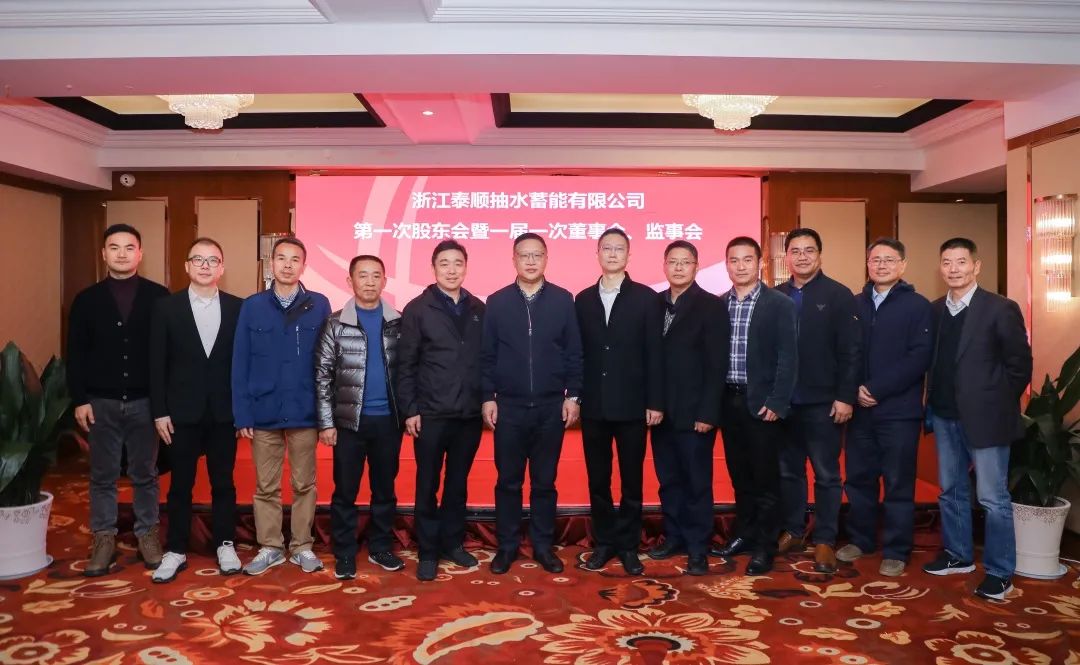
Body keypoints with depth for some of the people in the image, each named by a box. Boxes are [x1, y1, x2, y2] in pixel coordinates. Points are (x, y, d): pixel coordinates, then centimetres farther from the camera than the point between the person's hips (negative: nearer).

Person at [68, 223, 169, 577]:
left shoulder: (159, 296, -2)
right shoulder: (87, 299, 3)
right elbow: (76, 355, 3)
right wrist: (79, 399, -4)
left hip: (145, 401, -1)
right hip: (101, 402, 1)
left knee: (145, 474, 10)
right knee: (102, 476, 10)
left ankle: (148, 534, 22)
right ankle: (104, 538, 21)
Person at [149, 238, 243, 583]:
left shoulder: (237, 308, 1)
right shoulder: (166, 307, 0)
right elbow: (157, 363, -1)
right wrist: (159, 412, -5)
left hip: (224, 412, 0)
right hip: (181, 412, 0)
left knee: (223, 483, 10)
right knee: (180, 485, 9)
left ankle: (224, 545, 23)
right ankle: (176, 550, 22)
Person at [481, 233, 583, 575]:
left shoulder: (563, 300, 0)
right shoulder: (497, 302, 1)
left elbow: (574, 352, 1)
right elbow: (487, 355, 2)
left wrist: (572, 395, -2)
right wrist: (488, 397, -2)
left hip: (551, 407, 0)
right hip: (509, 407, 0)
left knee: (545, 481, 10)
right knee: (508, 480, 8)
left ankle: (543, 545, 23)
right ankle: (507, 545, 22)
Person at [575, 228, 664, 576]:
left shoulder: (646, 298, 0)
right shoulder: (583, 299, 8)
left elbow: (655, 353, -4)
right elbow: (579, 352, 6)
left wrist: (655, 401, -8)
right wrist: (574, 396, 1)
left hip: (632, 404, -2)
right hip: (593, 405, 2)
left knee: (632, 479, 7)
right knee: (598, 479, 10)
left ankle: (628, 545, 20)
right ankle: (604, 542, 23)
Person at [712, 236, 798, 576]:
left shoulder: (779, 304, -4)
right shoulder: (718, 305, 7)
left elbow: (788, 357, -8)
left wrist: (777, 403, -14)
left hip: (761, 402, -4)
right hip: (729, 401, 4)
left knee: (765, 477, 4)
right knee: (739, 475, 14)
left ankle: (764, 547, 13)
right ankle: (744, 535, 27)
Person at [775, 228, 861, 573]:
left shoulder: (838, 295, -4)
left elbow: (851, 351, -8)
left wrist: (845, 396, -14)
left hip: (823, 403, -3)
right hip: (783, 402, 4)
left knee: (826, 474, 6)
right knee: (788, 471, 13)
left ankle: (825, 540, 16)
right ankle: (792, 531, 27)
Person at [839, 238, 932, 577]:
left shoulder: (918, 306, -2)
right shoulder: (854, 305, 10)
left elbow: (919, 357, -11)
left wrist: (877, 389, -17)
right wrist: (855, 389, -9)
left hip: (898, 411, -4)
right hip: (860, 409, 4)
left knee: (898, 484, 5)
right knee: (858, 479, 11)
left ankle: (896, 551, 17)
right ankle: (860, 539, 27)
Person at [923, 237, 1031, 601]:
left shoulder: (1001, 309, -10)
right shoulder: (935, 310, 7)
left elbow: (1020, 364, -7)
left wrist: (997, 404, -4)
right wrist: (934, 403, 6)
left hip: (985, 417, -6)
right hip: (946, 416, 6)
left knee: (993, 498, 1)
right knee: (951, 490, 16)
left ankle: (999, 572, 13)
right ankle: (958, 554, 31)